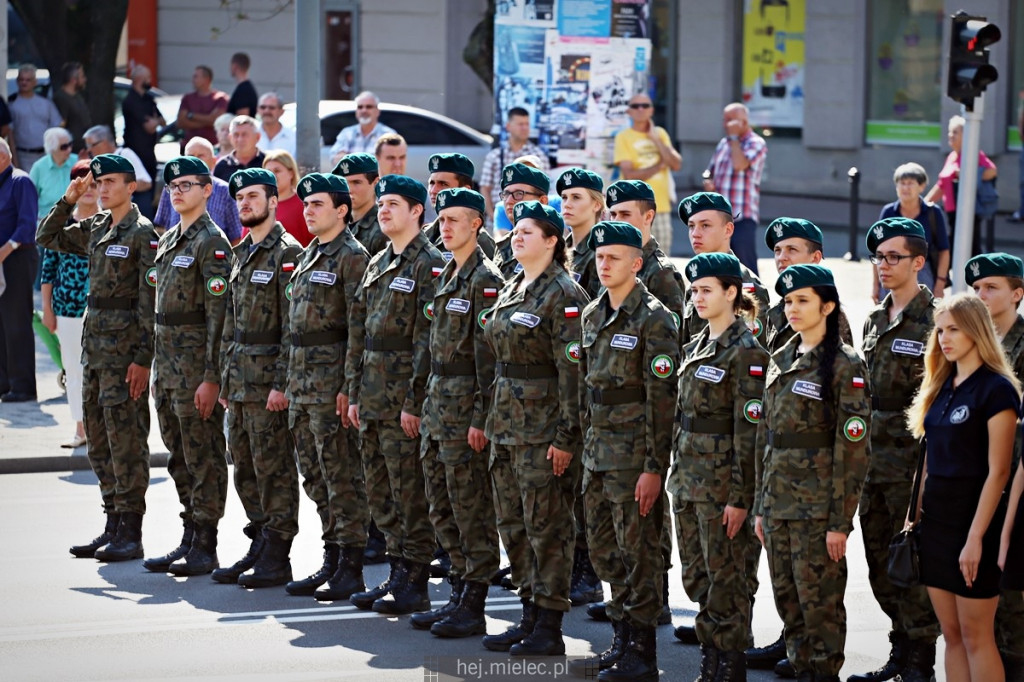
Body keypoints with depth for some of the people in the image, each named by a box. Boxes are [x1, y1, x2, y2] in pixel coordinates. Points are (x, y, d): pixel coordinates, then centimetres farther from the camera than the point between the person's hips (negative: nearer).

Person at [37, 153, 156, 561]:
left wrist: (143, 359, -18)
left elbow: (151, 301, -14)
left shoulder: (142, 234, -11)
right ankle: (113, 525, 19)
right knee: (98, 438, 11)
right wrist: (68, 201, 7)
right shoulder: (95, 229, 12)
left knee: (126, 439, -5)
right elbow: (48, 238, 22)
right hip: (95, 343, 8)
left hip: (125, 345, -8)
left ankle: (130, 535, 0)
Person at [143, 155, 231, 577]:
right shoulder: (168, 240, 15)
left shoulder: (211, 242, -11)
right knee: (179, 455, 13)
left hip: (196, 360, -9)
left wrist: (211, 377, -20)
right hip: (166, 360, 9)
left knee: (203, 455, -3)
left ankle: (205, 549, 1)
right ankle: (190, 538, 20)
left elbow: (219, 314, -16)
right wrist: (157, 366, 16)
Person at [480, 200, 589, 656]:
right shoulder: (511, 289, 14)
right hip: (506, 421, 9)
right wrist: (493, 419, 17)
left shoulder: (563, 295, -12)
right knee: (513, 524, 12)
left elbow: (572, 371, -16)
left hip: (543, 424, -9)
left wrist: (565, 437, -19)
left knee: (547, 525, -3)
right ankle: (530, 615, 21)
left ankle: (549, 629, 2)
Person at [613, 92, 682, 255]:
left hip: (661, 206, 5)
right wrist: (659, 165, -6)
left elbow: (677, 165, -1)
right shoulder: (624, 137, -4)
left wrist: (656, 140, -7)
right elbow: (629, 176, -13)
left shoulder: (660, 133, 11)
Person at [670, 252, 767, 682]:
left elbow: (749, 429, -15)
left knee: (725, 577, 0)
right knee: (695, 576, 12)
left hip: (722, 477, -8)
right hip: (688, 474, 8)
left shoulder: (745, 351, -13)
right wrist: (676, 473, 15)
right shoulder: (696, 346, 12)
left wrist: (740, 497, -17)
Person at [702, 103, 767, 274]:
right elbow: (710, 171, 24)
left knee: (745, 267, -8)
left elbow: (739, 165, -22)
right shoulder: (723, 143, 16)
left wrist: (734, 137, -11)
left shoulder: (756, 143, -5)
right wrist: (708, 182, 1)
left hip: (743, 217, -7)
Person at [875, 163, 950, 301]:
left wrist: (940, 284, -2)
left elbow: (943, 251, 3)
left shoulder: (933, 213, 0)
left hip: (923, 275, -2)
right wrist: (875, 284, 7)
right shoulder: (888, 212, 3)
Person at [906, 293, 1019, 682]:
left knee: (975, 635, -3)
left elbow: (998, 471, -15)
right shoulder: (940, 387, 12)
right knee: (951, 634, 10)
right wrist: (916, 512, 10)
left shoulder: (996, 389, -11)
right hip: (936, 518, 7)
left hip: (973, 518, -7)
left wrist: (976, 537, -19)